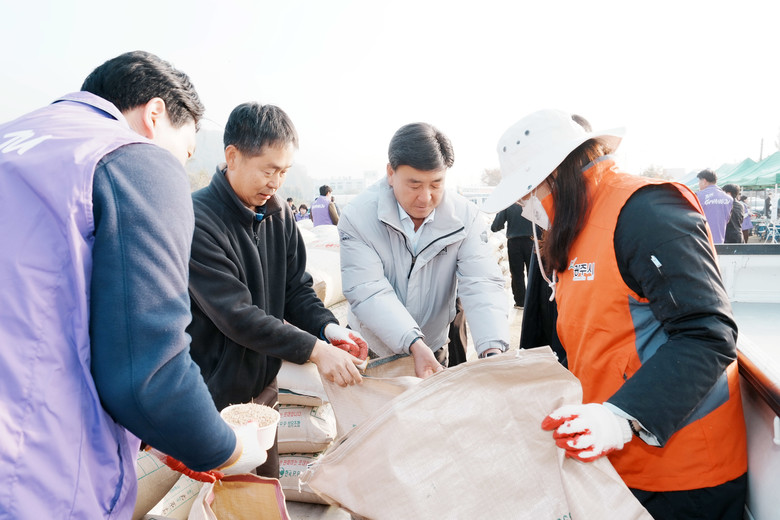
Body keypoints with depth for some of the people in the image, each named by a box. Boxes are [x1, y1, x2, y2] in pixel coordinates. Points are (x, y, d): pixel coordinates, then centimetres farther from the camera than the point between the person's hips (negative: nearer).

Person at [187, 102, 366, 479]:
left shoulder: (278, 214, 2)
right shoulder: (198, 220, -20)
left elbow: (296, 289, 5)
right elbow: (236, 315, -24)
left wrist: (328, 326, -15)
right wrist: (314, 349, -26)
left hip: (262, 387, 7)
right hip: (216, 398, -6)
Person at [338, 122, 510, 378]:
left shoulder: (466, 216, -14)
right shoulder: (358, 215, -20)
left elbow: (481, 284, -23)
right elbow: (367, 291, -27)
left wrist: (493, 352, -38)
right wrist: (414, 344, -39)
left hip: (434, 350, 2)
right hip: (370, 352, -1)